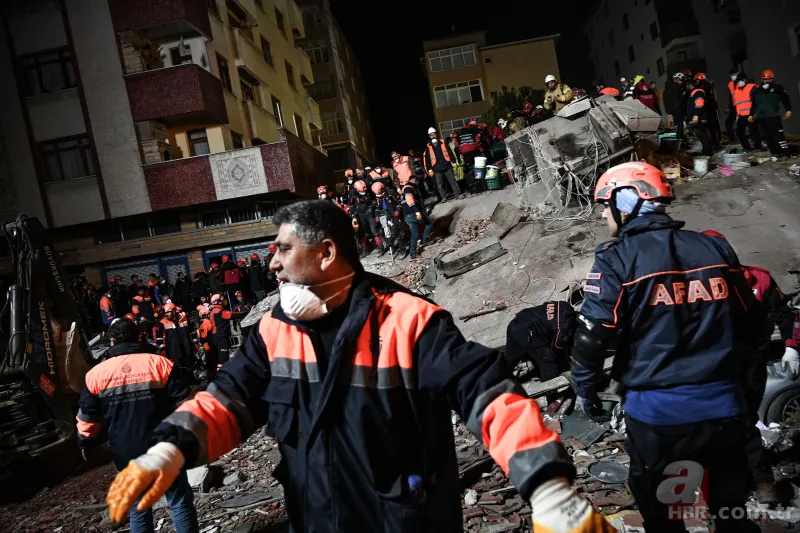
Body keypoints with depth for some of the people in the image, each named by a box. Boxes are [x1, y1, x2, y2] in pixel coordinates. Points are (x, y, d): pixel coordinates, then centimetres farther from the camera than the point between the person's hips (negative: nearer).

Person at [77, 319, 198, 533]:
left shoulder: (95, 374, -1)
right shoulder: (160, 363, -8)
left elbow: (88, 420, 5)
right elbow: (185, 404, -9)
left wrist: (87, 445, 23)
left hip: (128, 457, 2)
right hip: (164, 451, -2)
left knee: (138, 509, 17)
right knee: (180, 503, 8)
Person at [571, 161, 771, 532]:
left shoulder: (616, 259, -13)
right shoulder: (716, 249, 2)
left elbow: (592, 335, -16)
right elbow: (756, 328, 9)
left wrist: (584, 389, 1)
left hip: (656, 413, -4)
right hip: (724, 407, 4)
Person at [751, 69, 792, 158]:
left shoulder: (777, 88, 4)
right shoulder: (757, 91, 16)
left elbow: (786, 99, 2)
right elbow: (754, 104, 24)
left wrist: (788, 111, -7)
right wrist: (752, 115, 19)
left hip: (774, 117, -4)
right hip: (761, 118, 4)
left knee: (778, 134, -10)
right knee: (767, 136, 2)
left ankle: (784, 152, -5)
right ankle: (775, 151, 9)